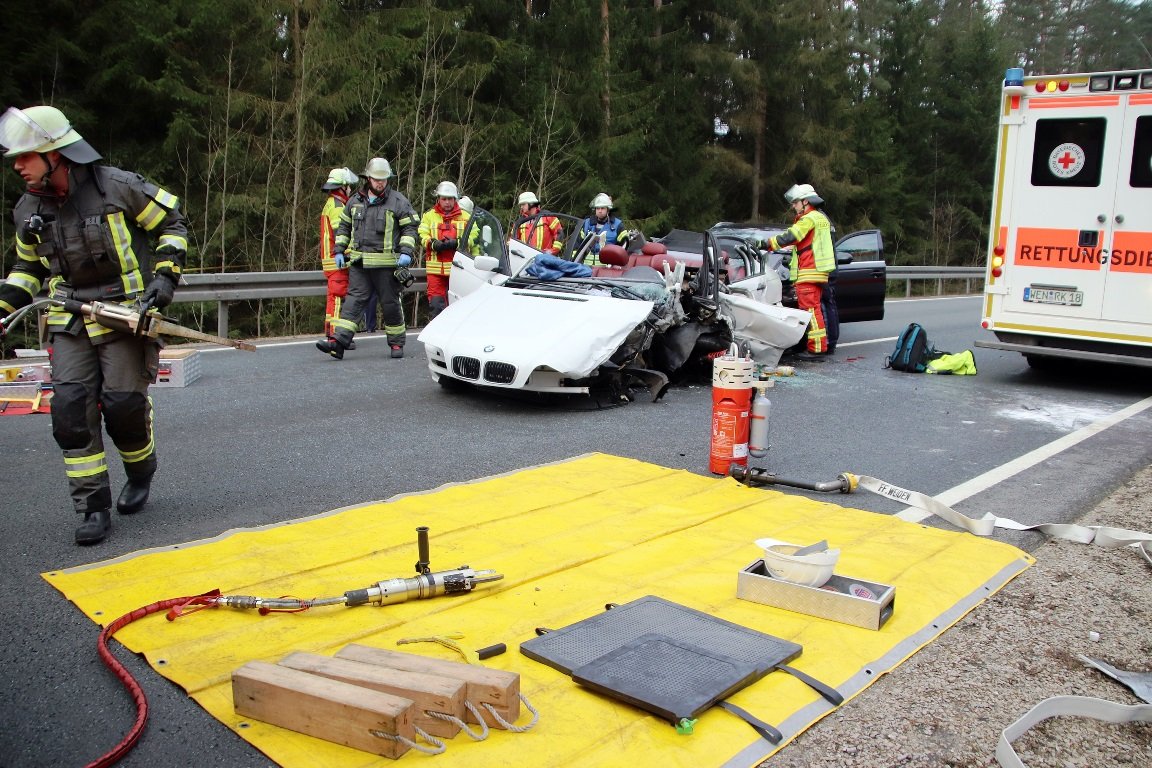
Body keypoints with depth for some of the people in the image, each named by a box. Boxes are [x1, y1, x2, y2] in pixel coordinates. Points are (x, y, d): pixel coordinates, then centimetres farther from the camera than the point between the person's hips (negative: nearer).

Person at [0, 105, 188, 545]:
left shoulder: (117, 187, -10)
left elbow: (172, 223, 0)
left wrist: (165, 275, -10)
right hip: (70, 324, 5)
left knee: (124, 403, -7)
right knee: (70, 407, -7)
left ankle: (141, 473, 25)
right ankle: (93, 506, 3)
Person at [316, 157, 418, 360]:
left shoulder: (398, 201, -1)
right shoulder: (355, 200, 12)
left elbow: (410, 228, -1)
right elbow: (344, 226, 20)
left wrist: (406, 252, -14)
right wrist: (339, 251, 12)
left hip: (386, 263, -3)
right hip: (358, 262, 3)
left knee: (390, 303, 6)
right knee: (354, 299, -4)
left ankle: (396, 343, 20)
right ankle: (339, 342, -11)